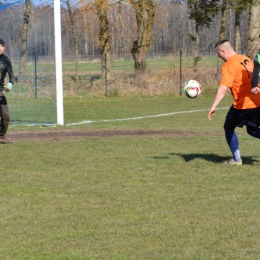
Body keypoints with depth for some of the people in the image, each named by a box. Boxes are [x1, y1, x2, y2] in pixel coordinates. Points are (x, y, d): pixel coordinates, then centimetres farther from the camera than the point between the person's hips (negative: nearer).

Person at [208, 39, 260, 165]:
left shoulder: (228, 66, -12)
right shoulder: (246, 60, 12)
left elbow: (223, 88, -22)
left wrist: (214, 106, -24)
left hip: (243, 105, -7)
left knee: (229, 128, 14)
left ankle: (237, 159, 13)